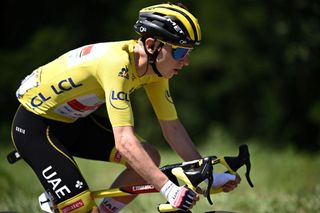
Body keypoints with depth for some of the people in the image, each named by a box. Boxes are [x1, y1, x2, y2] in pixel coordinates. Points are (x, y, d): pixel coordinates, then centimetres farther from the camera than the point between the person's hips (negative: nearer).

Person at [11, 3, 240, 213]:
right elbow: (124, 140, -41)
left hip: (73, 121, 9)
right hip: (35, 126, -9)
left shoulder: (155, 66, -9)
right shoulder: (118, 63, -34)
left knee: (150, 158, -4)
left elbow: (172, 128, -1)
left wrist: (209, 176, -10)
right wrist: (170, 190, -46)